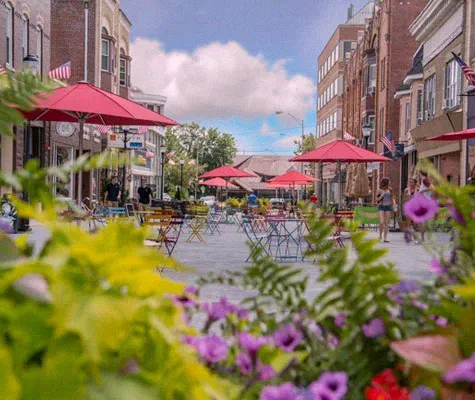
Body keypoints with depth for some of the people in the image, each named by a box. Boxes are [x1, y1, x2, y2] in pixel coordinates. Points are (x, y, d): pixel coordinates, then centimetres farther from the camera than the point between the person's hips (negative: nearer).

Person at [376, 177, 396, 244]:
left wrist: (394, 203, -3)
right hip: (381, 206, -2)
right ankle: (380, 236, 5)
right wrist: (382, 195, -14)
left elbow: (392, 198, 14)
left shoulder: (390, 190, 6)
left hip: (388, 206, 2)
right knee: (382, 222, -14)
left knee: (386, 223, 1)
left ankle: (385, 238, 6)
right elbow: (377, 199, 2)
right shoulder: (379, 190, -1)